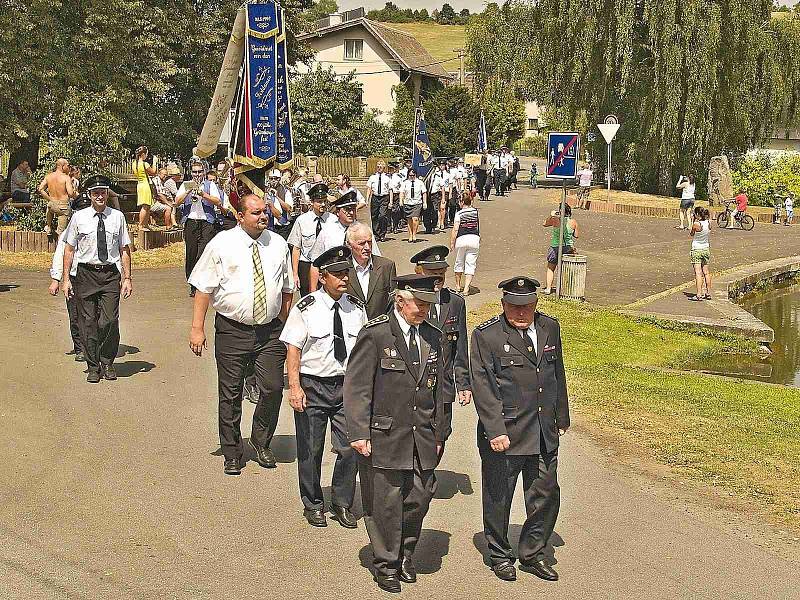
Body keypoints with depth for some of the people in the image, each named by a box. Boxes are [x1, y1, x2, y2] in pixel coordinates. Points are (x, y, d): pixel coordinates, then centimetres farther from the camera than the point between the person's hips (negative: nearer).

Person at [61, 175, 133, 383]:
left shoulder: (117, 217, 4)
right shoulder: (79, 217, 2)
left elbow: (124, 249, 7)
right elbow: (69, 249, 6)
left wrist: (127, 277, 3)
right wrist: (66, 278, 2)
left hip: (111, 273, 0)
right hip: (85, 273, 0)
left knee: (110, 320, -8)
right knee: (88, 321, 3)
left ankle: (107, 363, 12)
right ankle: (93, 367, 16)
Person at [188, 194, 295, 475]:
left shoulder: (278, 244, 7)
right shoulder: (222, 244, -4)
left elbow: (287, 289, 16)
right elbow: (204, 288, -4)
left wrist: (285, 325, 13)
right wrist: (197, 328, -9)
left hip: (271, 331, 2)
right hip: (232, 330, -2)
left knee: (273, 389, -1)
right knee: (231, 394, 5)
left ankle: (261, 444, 25)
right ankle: (232, 454, 22)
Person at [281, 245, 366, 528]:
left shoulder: (357, 308, 4)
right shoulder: (306, 309, -8)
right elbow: (293, 348, -8)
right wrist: (295, 387, -14)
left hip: (347, 385, 3)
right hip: (312, 385, -3)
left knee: (349, 449, 2)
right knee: (310, 450, 8)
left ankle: (342, 504, 22)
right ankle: (313, 505, 27)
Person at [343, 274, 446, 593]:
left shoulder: (433, 337, 9)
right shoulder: (375, 334, -10)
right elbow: (356, 387, -11)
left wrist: (438, 435, 15)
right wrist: (358, 434, -15)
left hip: (422, 441, 5)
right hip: (383, 437, -5)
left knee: (419, 498, 8)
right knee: (385, 503, 3)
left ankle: (406, 554, 32)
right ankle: (386, 564, 21)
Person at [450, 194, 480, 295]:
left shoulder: (459, 214, -5)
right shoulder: (476, 211, 6)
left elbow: (455, 229, -8)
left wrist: (452, 242, -3)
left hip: (461, 239, -2)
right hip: (474, 238, 2)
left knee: (459, 263, 16)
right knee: (470, 264, 2)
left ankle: (458, 285, 29)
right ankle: (466, 288, -8)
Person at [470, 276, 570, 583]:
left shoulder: (550, 328, 7)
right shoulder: (486, 335, -10)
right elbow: (482, 387, -14)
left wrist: (561, 418, 18)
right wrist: (495, 431, -20)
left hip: (544, 435, 5)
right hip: (503, 434, -5)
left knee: (547, 495, 11)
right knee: (498, 499, 8)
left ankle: (532, 554, 29)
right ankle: (500, 556, 27)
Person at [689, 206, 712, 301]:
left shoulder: (696, 224, -19)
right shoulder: (708, 223, -2)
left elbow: (691, 234, -2)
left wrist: (693, 222, 1)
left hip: (697, 250, -6)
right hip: (706, 249, 6)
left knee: (698, 273, -7)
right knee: (706, 272, 14)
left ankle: (699, 295, -10)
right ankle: (708, 293, 20)